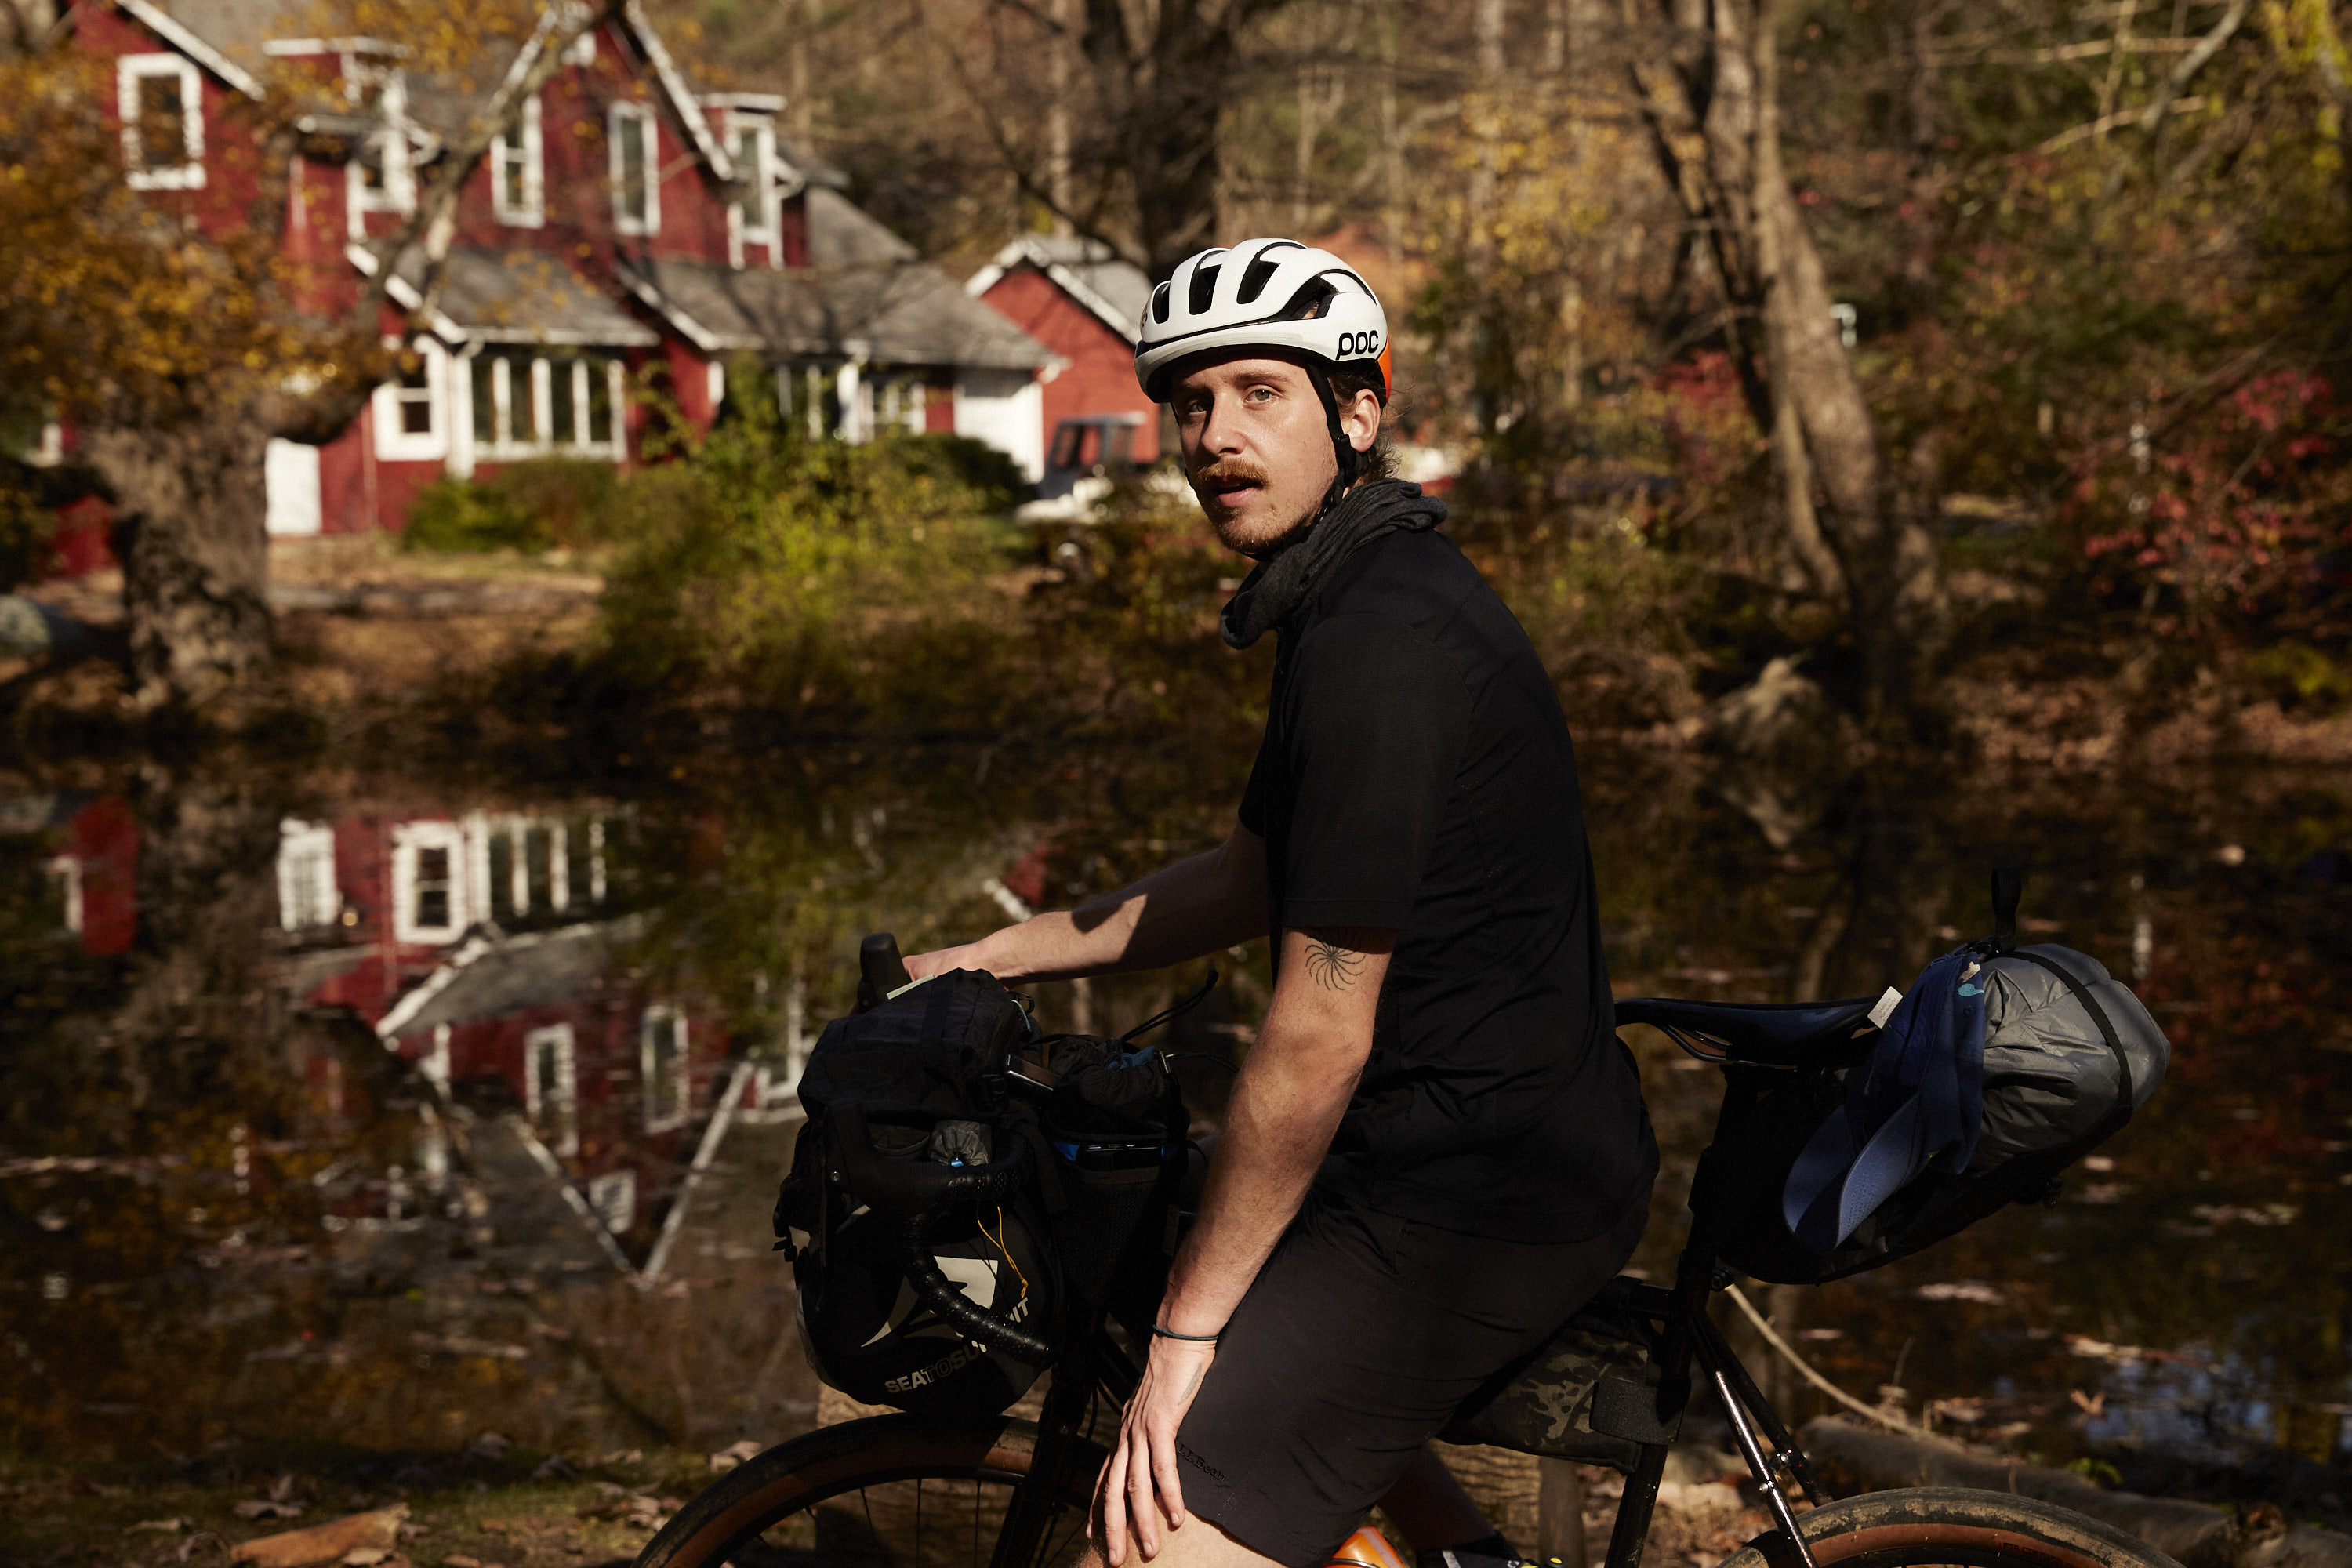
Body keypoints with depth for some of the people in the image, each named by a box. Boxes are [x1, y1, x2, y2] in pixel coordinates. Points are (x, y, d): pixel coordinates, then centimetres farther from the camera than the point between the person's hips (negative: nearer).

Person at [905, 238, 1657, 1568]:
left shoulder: (1384, 648, -21)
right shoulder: (1372, 595, 11)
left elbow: (1319, 1036, -21)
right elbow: (1255, 880, 23)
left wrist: (1187, 1325, -15)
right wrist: (1001, 956, 23)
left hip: (1481, 1196, -10)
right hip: (1534, 1140, 11)